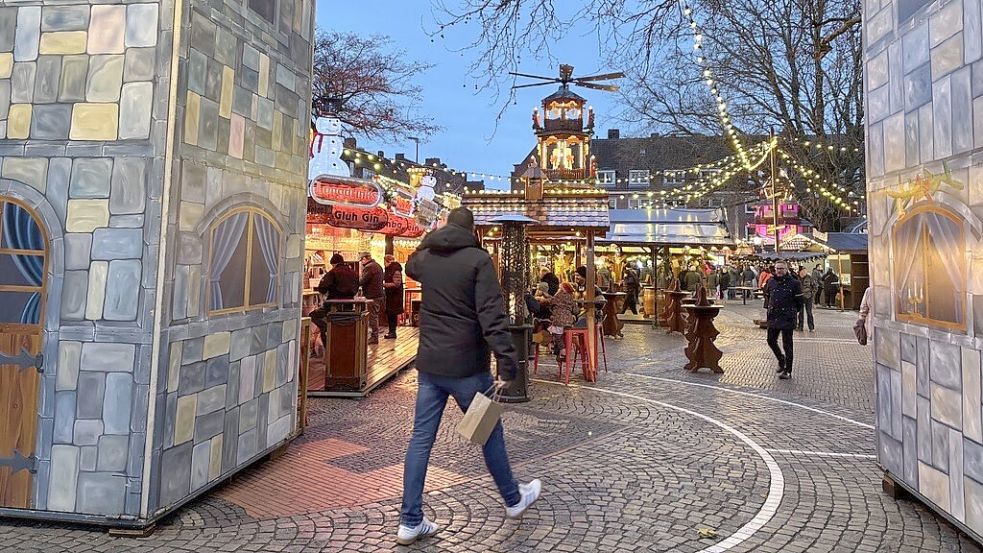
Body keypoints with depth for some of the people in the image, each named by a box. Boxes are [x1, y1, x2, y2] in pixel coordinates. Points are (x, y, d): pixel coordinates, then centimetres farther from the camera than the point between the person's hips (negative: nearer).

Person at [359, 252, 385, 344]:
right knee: (375, 316, 16)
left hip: (371, 296, -10)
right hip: (379, 294, 10)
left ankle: (374, 337, 0)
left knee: (372, 317, -4)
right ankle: (375, 336, 24)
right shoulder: (378, 265, 15)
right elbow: (383, 277, 22)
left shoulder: (368, 267, -17)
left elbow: (363, 281, -22)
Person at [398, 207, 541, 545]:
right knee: (490, 433, 12)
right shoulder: (478, 259, -11)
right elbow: (492, 316, -19)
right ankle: (514, 500, 32)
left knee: (421, 438, 8)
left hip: (429, 364, 5)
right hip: (466, 365, -5)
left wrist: (431, 240, 43)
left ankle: (410, 522, 13)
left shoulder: (425, 257, 7)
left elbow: (409, 266, 34)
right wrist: (507, 364, -20)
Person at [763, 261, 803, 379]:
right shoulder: (771, 282, 7)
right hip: (773, 317, 5)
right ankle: (781, 360, 36)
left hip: (787, 318, -5)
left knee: (787, 345, 0)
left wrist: (792, 311, 2)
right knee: (771, 340, 10)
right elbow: (767, 295, 20)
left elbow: (799, 300, 0)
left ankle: (787, 371, 7)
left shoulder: (794, 283, -5)